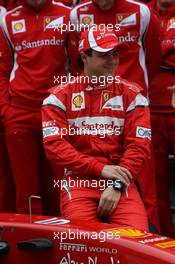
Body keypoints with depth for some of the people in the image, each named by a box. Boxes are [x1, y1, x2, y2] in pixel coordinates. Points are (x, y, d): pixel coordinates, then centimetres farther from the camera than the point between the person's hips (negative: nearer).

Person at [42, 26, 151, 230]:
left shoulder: (131, 95, 8)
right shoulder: (60, 96, 6)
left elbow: (139, 146, 0)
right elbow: (54, 146, -5)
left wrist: (117, 185, -14)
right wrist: (101, 169, -13)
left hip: (120, 181, 1)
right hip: (78, 179, 0)